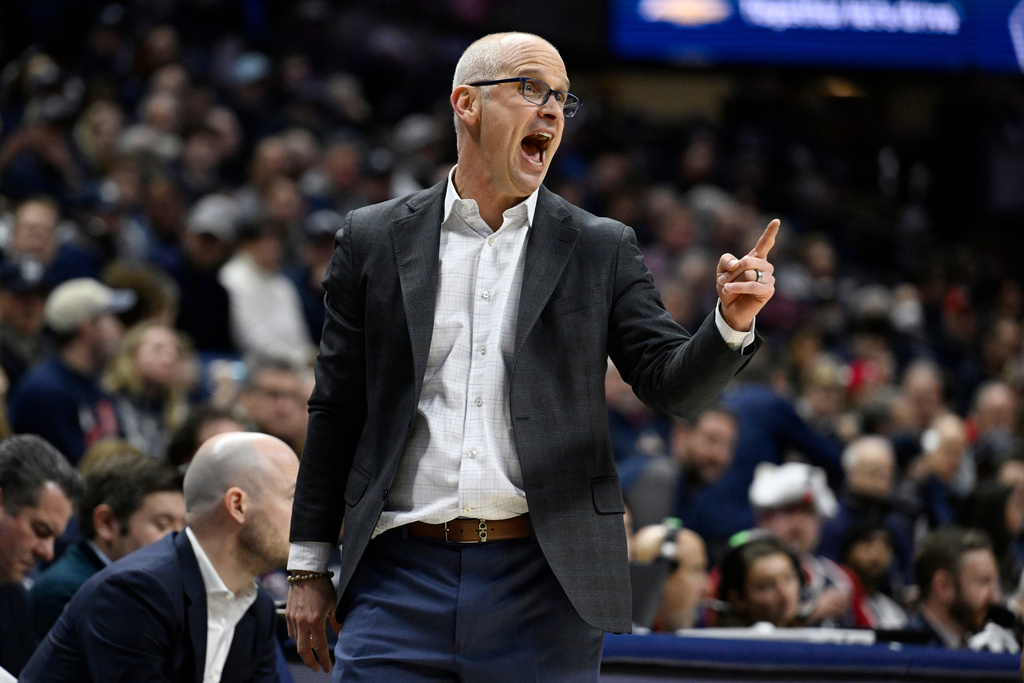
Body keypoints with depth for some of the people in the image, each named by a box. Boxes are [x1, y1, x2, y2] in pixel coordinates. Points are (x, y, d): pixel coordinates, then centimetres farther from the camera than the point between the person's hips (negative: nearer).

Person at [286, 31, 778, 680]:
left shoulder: (602, 249, 8)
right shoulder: (375, 239, 8)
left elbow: (673, 385, 3)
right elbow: (336, 408, 10)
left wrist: (732, 324, -18)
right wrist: (309, 566, 9)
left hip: (545, 586, 0)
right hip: (401, 577, 0)